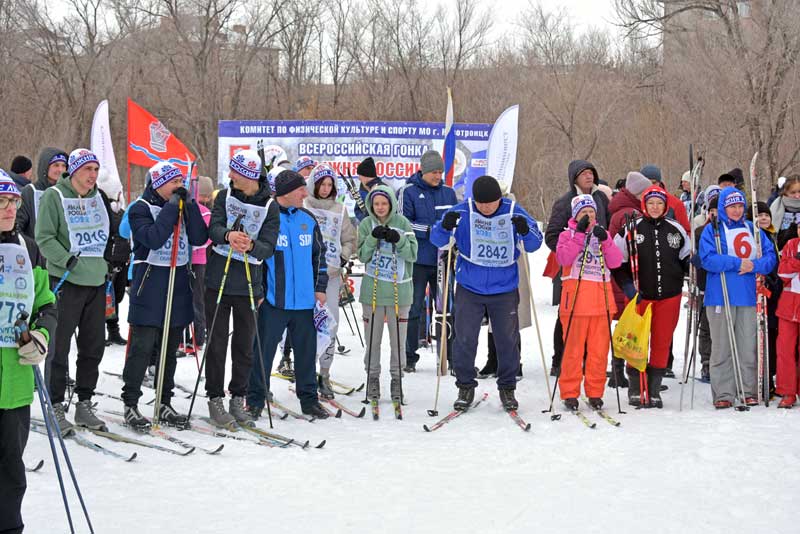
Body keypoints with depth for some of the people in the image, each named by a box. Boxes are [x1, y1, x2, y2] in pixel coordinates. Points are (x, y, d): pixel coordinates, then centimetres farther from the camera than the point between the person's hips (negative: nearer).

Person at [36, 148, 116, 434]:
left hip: (97, 281, 6)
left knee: (94, 346, 9)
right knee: (59, 346, -3)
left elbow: (111, 233, 24)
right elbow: (44, 237, -10)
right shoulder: (54, 196, -5)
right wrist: (66, 259, -20)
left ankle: (84, 404, 19)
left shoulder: (99, 197, 13)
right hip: (66, 281, -6)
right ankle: (56, 407, 5)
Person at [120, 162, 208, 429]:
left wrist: (189, 205, -9)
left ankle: (165, 404, 19)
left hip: (178, 283, 6)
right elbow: (153, 238, -21)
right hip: (150, 283, -6)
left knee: (170, 348, 10)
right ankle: (130, 404, 1)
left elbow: (199, 238, 0)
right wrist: (172, 207, -17)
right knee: (142, 347, -7)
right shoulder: (141, 208, -4)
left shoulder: (183, 207, 13)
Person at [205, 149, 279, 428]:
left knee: (245, 345, 7)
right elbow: (213, 229, -8)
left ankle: (238, 399, 19)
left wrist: (251, 245, -30)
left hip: (249, 284, 0)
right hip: (218, 280, 0)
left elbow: (268, 246, -8)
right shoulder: (225, 196, 4)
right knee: (217, 342, 2)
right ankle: (215, 399, 11)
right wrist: (228, 235, -31)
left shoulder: (270, 206, -1)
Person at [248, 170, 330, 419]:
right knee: (263, 350, 1)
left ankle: (309, 399, 22)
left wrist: (320, 287, 11)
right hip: (273, 301, -5)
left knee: (306, 350, 11)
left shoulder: (308, 219, 9)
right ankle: (255, 401, 11)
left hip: (304, 300, 5)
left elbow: (319, 254, 17)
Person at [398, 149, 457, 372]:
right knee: (413, 308, 1)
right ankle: (410, 357, 8)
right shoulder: (409, 192, -2)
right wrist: (429, 231, -19)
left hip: (442, 260, 4)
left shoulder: (448, 193, 10)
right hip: (418, 260, -4)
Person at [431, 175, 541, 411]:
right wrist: (445, 227, -28)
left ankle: (507, 389, 24)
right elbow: (437, 240, -6)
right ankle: (465, 387, 17)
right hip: (469, 288, 0)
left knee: (507, 340, 8)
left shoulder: (514, 212, -7)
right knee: (465, 340, 1)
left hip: (504, 289, 1)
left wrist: (525, 231, -26)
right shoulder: (463, 212, -9)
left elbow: (535, 243, -4)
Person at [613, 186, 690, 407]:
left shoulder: (676, 229, 7)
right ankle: (635, 389, 13)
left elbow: (686, 259, 20)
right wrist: (628, 286, -10)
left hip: (669, 296, 2)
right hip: (640, 296, -2)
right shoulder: (631, 228, -2)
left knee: (662, 342, 4)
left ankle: (654, 391, 13)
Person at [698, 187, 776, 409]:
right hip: (720, 297, -3)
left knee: (748, 347, 5)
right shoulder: (712, 230, 1)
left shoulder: (754, 230, 12)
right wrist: (738, 263, -16)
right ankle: (723, 393, 4)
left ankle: (747, 391, 13)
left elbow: (770, 256, 7)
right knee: (722, 348, 0)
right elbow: (708, 259, -12)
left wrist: (754, 266, -12)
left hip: (748, 297, 3)